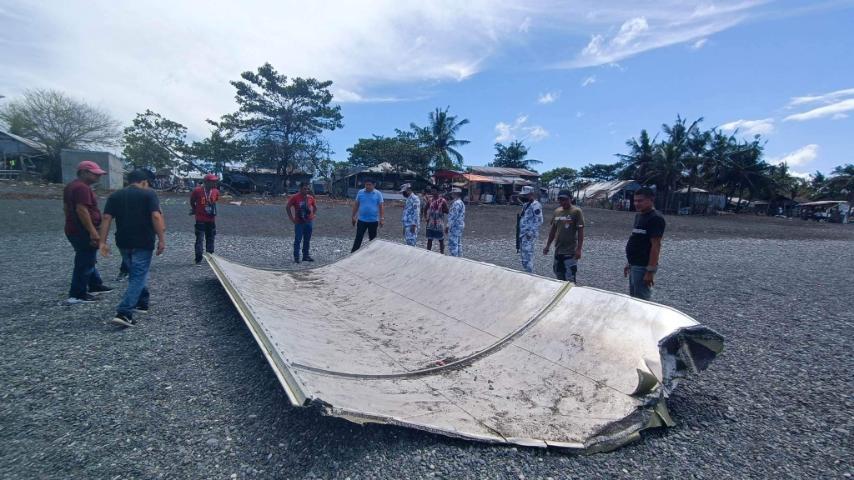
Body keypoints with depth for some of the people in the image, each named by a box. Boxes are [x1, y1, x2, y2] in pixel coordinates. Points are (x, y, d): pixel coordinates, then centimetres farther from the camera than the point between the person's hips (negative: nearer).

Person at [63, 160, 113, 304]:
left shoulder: (71, 186, 15)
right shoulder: (82, 188, -19)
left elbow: (66, 206, 22)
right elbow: (81, 210, -26)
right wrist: (93, 231, -26)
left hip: (73, 230, 11)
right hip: (83, 232, -11)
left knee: (88, 260, 20)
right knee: (84, 263, -4)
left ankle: (95, 286, 32)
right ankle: (77, 295, 1)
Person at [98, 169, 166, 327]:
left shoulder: (115, 196, 10)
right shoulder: (149, 194, -3)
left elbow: (106, 218, 2)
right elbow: (156, 216, -15)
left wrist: (103, 242, 3)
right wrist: (161, 239, -13)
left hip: (123, 242, 5)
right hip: (143, 243, -5)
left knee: (135, 274, 23)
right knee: (138, 277, -3)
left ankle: (142, 302, 34)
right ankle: (123, 313, -12)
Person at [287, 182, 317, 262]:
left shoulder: (310, 198, 5)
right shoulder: (295, 198, -7)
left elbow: (315, 207, 20)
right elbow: (287, 208, -4)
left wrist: (313, 215, 8)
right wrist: (292, 218, -8)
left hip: (309, 222, 4)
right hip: (299, 222, -4)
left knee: (307, 240, 10)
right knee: (298, 240, -4)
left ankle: (306, 256, 19)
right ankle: (296, 257, 2)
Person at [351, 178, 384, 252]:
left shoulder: (378, 194, -4)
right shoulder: (360, 192, 0)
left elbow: (381, 207, -3)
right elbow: (356, 205, 6)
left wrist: (382, 218, -9)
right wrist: (353, 216, 6)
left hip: (373, 221, 0)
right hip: (361, 220, 1)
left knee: (372, 238, 11)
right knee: (358, 238, 2)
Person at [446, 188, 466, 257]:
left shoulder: (456, 203, -17)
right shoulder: (461, 202, 17)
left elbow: (454, 216, -22)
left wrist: (448, 226, -17)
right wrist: (449, 225, 22)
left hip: (455, 226, -11)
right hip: (460, 225, 11)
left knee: (453, 244, -8)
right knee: (458, 244, 14)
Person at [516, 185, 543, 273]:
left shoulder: (535, 205, -13)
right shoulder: (526, 204, 16)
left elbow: (539, 220, -19)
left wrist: (531, 232, -21)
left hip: (529, 236, -10)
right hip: (522, 234, 10)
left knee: (527, 258, -9)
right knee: (524, 258, 14)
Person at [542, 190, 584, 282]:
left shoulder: (576, 211, -9)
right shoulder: (557, 211, 9)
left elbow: (580, 231, -11)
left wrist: (578, 249, -17)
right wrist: (547, 246, 14)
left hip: (570, 252, -6)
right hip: (558, 251, 6)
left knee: (570, 279, -5)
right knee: (559, 276, 13)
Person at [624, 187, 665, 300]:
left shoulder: (655, 219, -15)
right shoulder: (639, 215, 13)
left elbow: (656, 246, -20)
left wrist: (650, 271, -23)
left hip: (643, 267, -9)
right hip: (635, 266, 9)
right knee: (633, 299, 17)